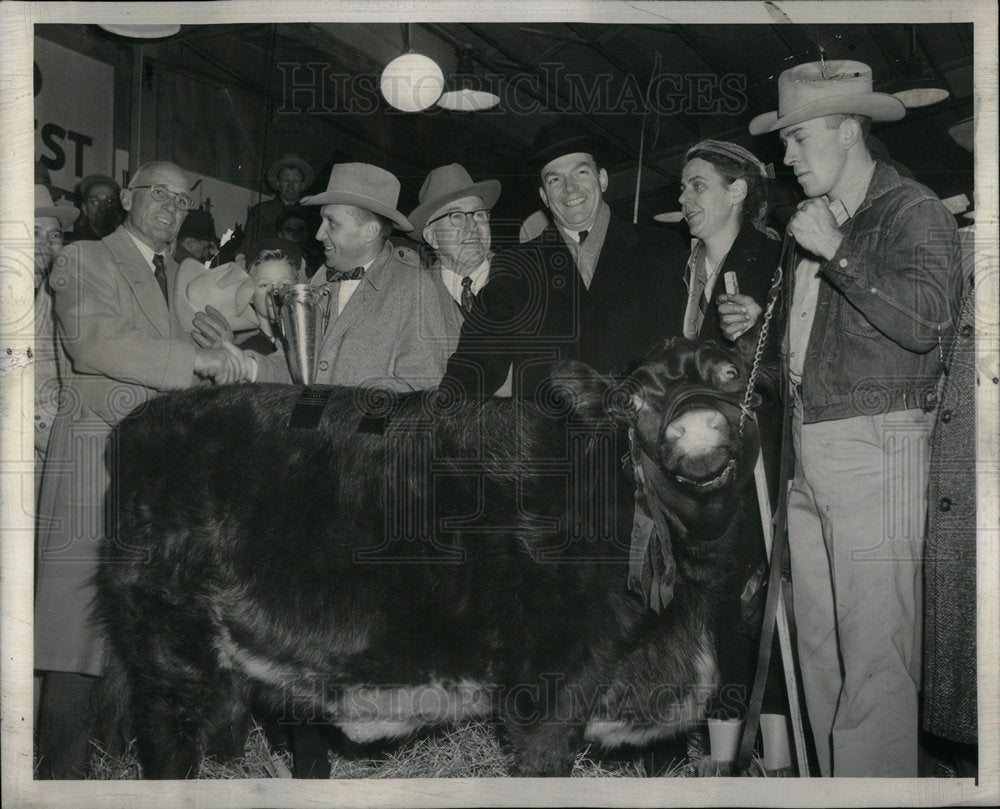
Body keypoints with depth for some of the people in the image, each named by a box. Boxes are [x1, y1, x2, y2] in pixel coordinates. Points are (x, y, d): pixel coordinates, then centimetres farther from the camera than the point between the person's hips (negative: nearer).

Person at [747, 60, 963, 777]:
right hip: (810, 451, 8)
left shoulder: (913, 211, -5)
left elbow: (929, 320, -21)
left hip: (876, 448, -8)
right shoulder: (815, 221, 20)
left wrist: (835, 251, -18)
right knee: (820, 647, 12)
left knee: (875, 657, -7)